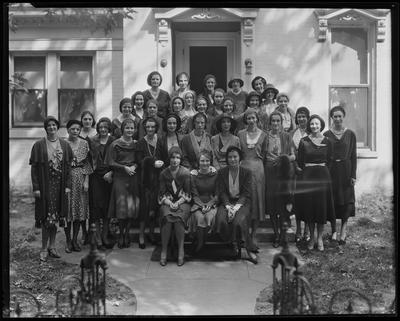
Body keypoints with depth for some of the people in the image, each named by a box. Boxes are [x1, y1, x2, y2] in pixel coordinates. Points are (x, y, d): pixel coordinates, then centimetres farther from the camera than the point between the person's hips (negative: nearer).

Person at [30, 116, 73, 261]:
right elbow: (34, 167, -4)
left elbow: (68, 166, 7)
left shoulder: (65, 145, 7)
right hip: (45, 185, -3)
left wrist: (68, 185, 0)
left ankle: (52, 246, 19)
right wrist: (36, 187, -11)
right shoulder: (39, 145, -2)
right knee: (46, 216, -3)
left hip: (59, 185, 3)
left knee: (55, 216, 8)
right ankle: (44, 248, 6)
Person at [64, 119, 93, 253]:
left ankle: (75, 239, 14)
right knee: (67, 209, 0)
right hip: (67, 177, -2)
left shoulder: (84, 143, 7)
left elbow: (87, 163, 7)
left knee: (79, 208, 4)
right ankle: (68, 241, 10)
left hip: (80, 178, 2)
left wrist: (86, 181, -1)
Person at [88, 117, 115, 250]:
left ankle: (105, 236, 16)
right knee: (97, 205, -2)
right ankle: (98, 238, 5)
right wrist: (92, 168, -9)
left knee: (107, 206, 5)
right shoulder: (92, 141, 4)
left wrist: (111, 173, -10)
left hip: (109, 176, 1)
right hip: (96, 176, -1)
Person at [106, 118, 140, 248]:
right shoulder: (115, 144, -1)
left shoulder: (136, 144, 9)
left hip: (133, 178, 3)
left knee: (132, 206, 0)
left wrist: (134, 166, -7)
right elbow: (111, 162, -3)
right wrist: (124, 167, -13)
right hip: (119, 178, -3)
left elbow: (140, 161, 13)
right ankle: (121, 234, 10)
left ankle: (127, 233, 14)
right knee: (121, 206, -5)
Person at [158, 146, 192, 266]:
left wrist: (178, 203, -14)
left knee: (179, 218, -32)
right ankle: (164, 251, -23)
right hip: (168, 202, 1)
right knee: (166, 217, -31)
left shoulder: (186, 173, 1)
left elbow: (187, 193, 0)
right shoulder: (164, 173, 5)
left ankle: (181, 250, -21)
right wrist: (169, 203, -14)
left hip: (182, 202, -1)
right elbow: (162, 193, 4)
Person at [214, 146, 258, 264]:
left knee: (239, 221, -32)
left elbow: (246, 193, -4)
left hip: (242, 202, -2)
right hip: (226, 202, 2)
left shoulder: (246, 172, 3)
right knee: (221, 220, -28)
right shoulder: (222, 172, 7)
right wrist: (228, 206, -16)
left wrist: (236, 207, -19)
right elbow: (221, 192, 1)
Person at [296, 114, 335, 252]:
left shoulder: (327, 141, 3)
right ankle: (311, 237, 17)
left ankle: (319, 238, 13)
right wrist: (308, 168, 4)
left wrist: (321, 168, 5)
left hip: (323, 176, 0)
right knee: (309, 206, 3)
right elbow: (300, 161, 4)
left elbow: (329, 160, 9)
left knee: (322, 206, 2)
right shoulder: (304, 141, 1)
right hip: (308, 176, 0)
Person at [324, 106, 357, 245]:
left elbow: (353, 155, 2)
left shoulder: (350, 134, 2)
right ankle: (333, 230, 12)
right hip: (330, 170, 0)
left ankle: (343, 230, 6)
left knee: (346, 200, -1)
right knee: (332, 200, 2)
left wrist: (353, 175, -3)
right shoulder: (326, 135, 2)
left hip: (345, 169, 0)